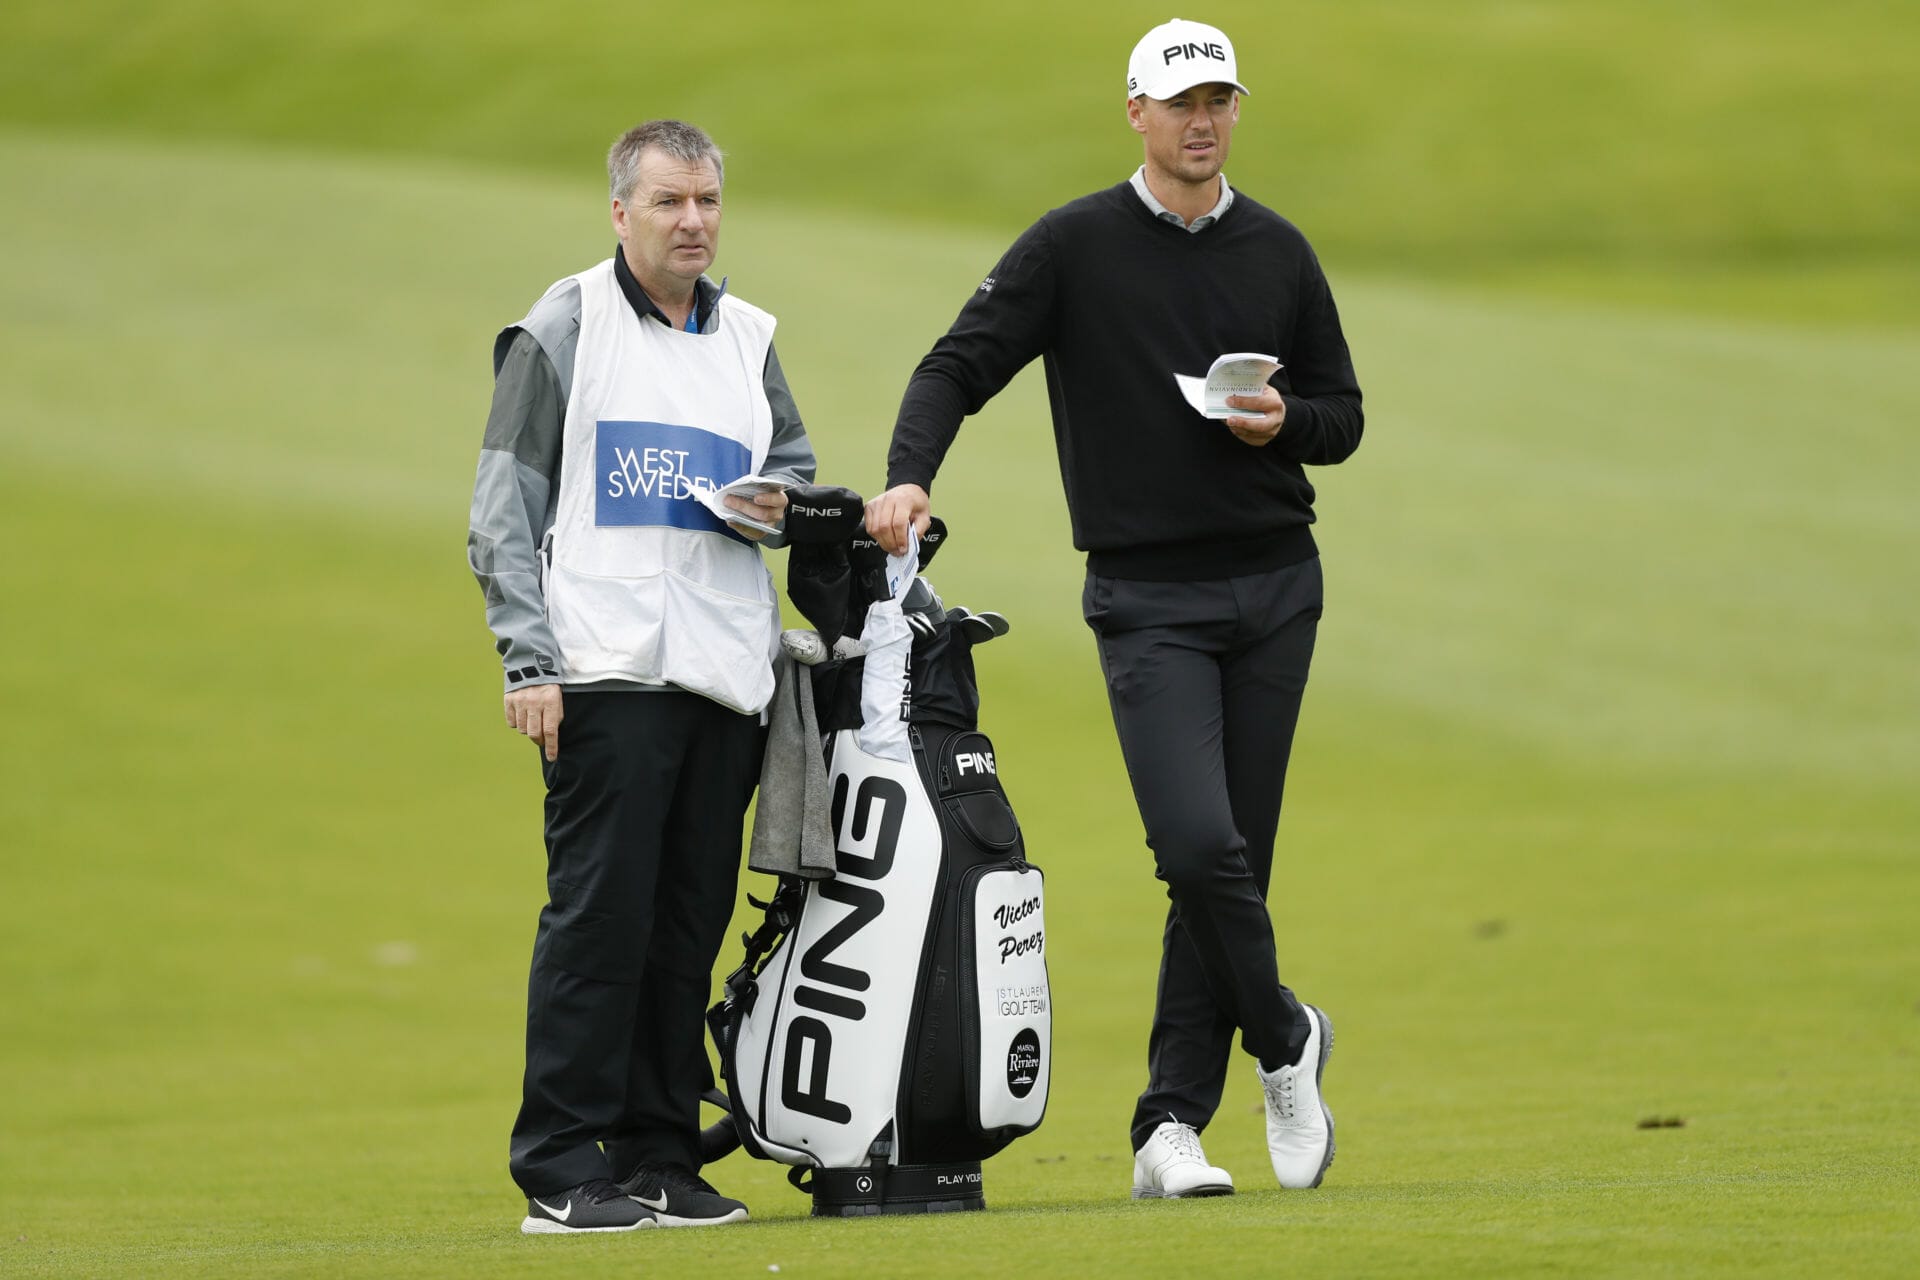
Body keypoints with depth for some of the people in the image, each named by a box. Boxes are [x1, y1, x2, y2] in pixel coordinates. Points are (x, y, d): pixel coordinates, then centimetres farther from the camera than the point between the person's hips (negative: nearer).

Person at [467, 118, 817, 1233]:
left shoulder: (748, 337, 17)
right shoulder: (564, 328, 2)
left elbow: (797, 464, 26)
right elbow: (504, 508, -1)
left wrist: (777, 501, 1)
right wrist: (528, 657, -10)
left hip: (728, 675, 5)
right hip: (606, 673, -5)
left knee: (690, 922, 5)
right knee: (599, 912, -9)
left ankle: (658, 1160, 11)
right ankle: (561, 1170, -7)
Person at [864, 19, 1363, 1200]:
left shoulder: (1280, 253, 9)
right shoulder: (1074, 247, -1)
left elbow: (1343, 416, 15)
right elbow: (961, 366, -6)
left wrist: (1285, 423, -8)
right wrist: (909, 476, -23)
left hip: (1276, 586, 4)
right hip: (1149, 600, -4)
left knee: (1235, 860, 3)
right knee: (1198, 845, -19)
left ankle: (1172, 1125, 7)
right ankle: (1284, 1040, 6)